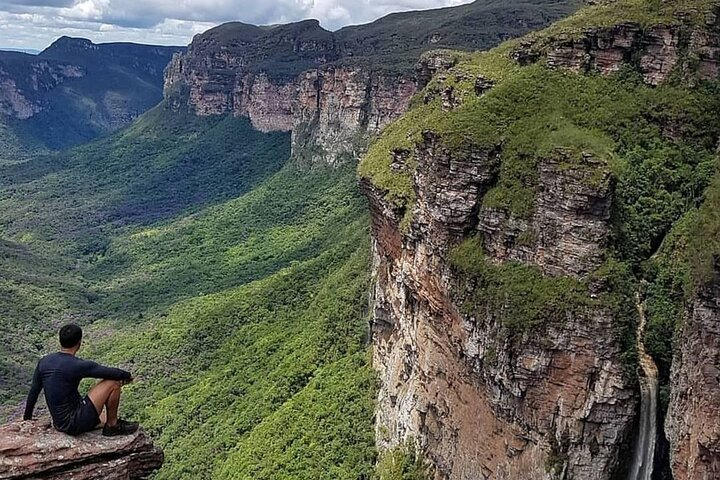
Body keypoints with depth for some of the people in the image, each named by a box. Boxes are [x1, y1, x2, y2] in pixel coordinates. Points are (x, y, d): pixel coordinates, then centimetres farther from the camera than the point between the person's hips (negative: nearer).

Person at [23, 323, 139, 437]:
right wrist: (127, 375, 9)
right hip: (75, 424, -9)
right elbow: (113, 373, -13)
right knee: (113, 383, -5)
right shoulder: (78, 365, -18)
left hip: (60, 424, 9)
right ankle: (112, 426, 8)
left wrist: (28, 417, 30)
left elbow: (33, 392, 16)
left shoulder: (44, 361, 4)